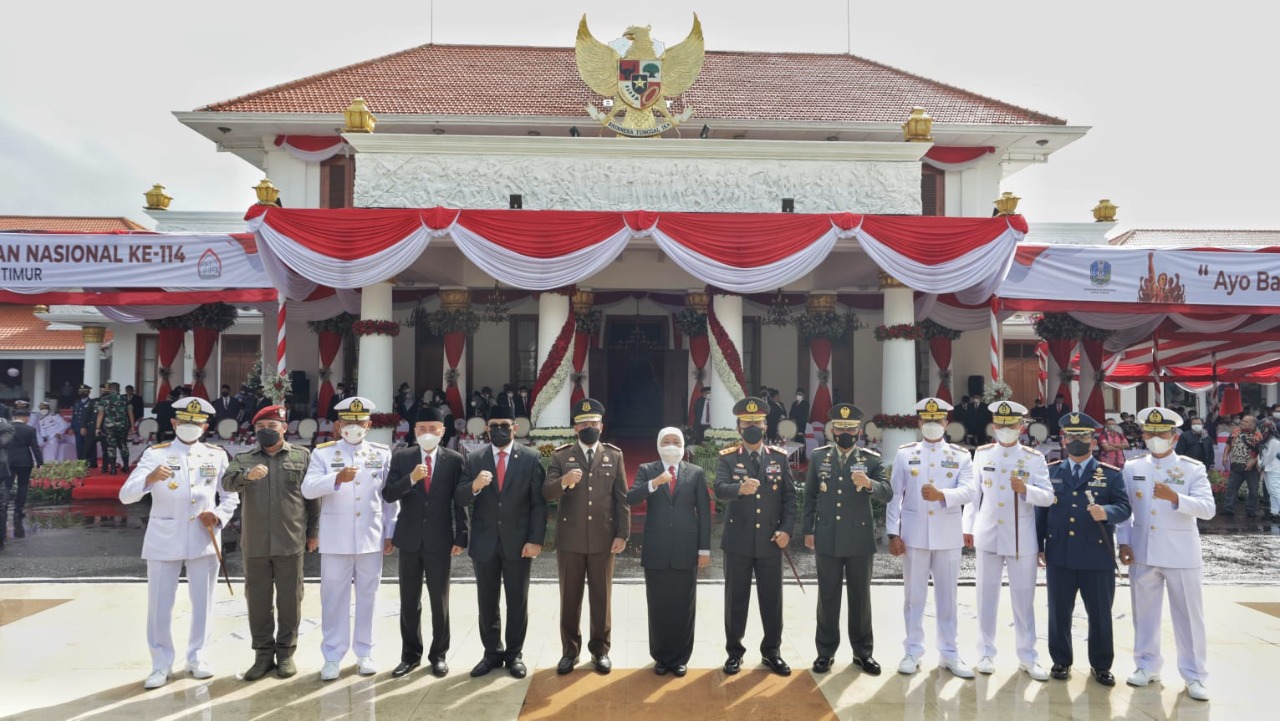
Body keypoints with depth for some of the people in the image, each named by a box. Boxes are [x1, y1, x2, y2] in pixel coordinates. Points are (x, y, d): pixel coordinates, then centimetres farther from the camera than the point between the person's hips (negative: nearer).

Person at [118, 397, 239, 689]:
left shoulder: (217, 456, 5)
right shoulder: (155, 454, -1)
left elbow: (231, 497, 11)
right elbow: (126, 495, -12)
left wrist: (219, 517, -8)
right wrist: (150, 478, -31)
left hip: (203, 540, 2)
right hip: (164, 540, -1)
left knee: (203, 602, 9)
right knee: (159, 604, 3)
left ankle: (197, 658, 24)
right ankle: (161, 664, 16)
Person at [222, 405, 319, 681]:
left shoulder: (302, 456, 4)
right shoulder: (243, 459, 9)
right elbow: (227, 481, -10)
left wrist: (313, 532, 2)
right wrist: (246, 474, -31)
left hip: (290, 543, -1)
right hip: (254, 543, 2)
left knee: (289, 599, 5)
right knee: (257, 599, 8)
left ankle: (286, 652, 19)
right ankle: (263, 653, 21)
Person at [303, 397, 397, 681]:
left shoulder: (383, 453, 6)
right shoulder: (322, 453, 2)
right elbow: (308, 489, -11)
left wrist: (390, 532, 5)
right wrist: (336, 479, -29)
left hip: (372, 538, 1)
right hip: (335, 539, -1)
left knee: (367, 596, 9)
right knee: (334, 598, 4)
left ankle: (364, 653, 20)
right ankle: (332, 657, 14)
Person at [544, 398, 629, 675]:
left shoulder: (614, 455, 4)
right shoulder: (560, 456, 2)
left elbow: (622, 498, 2)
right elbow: (546, 493, -7)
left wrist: (622, 534, -4)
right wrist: (564, 481, -28)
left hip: (602, 538, 0)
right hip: (569, 538, 0)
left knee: (601, 597, 8)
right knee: (569, 597, 8)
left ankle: (600, 649, 21)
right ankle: (570, 650, 21)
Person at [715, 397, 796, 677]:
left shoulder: (779, 457, 5)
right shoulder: (727, 458, -1)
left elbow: (789, 496, 4)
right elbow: (720, 489, -18)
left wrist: (786, 529, -7)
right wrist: (739, 488, -40)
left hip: (770, 541, 2)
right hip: (738, 541, -1)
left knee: (772, 598, 9)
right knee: (736, 598, 7)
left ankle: (772, 650, 24)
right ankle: (734, 651, 21)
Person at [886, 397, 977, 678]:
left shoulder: (961, 455, 4)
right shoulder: (905, 453, 3)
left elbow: (970, 491, -9)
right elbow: (894, 496, 1)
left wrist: (941, 495, -28)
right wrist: (893, 533, -4)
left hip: (948, 537, 1)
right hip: (914, 536, 0)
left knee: (947, 597, 9)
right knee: (914, 596, 7)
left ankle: (949, 653, 20)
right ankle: (913, 652, 17)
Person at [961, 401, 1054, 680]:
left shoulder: (1035, 458, -1)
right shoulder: (981, 454, 4)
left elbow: (1047, 497, -6)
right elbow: (973, 493, 8)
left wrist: (1026, 489, -26)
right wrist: (968, 527, 5)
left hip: (1021, 539, -1)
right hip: (988, 536, 1)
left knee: (1024, 599, 7)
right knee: (987, 596, 8)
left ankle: (1027, 657, 18)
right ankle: (986, 654, 18)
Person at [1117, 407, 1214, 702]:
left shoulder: (1193, 468, -4)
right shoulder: (1132, 467, 4)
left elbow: (1208, 509, -16)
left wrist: (1174, 497, -32)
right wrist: (1124, 542, -2)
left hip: (1181, 554, -2)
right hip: (1143, 553, 3)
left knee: (1189, 616, 5)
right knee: (1144, 612, 12)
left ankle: (1194, 675, 17)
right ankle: (1147, 666, 25)